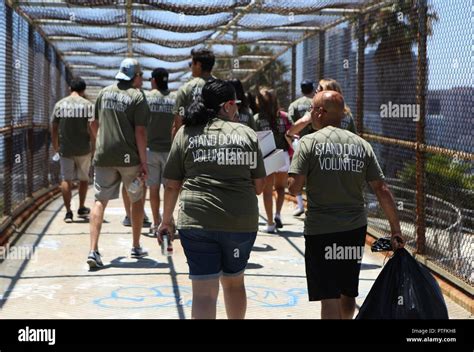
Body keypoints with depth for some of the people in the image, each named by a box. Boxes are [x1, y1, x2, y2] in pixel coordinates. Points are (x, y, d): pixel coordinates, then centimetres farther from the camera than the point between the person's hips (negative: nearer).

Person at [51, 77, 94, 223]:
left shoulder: (59, 104, 2)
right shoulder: (88, 105, -6)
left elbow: (53, 127, 4)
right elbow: (91, 128, -10)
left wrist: (55, 146, 14)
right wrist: (94, 145, 1)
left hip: (65, 149, 1)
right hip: (83, 149, -1)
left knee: (66, 179, 5)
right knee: (84, 178, 16)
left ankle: (68, 212, 1)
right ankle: (81, 208, 25)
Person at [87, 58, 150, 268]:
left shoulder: (104, 93, 10)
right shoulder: (137, 97, -7)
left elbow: (94, 124, 18)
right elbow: (140, 131, -12)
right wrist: (143, 162, -10)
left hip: (103, 156, 4)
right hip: (129, 157, -3)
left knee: (100, 201, 2)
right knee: (136, 200, 15)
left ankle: (93, 250, -12)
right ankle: (136, 248, 23)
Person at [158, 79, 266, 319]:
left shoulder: (186, 133, 3)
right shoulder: (247, 134, 4)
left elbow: (172, 185, 3)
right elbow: (259, 186, 6)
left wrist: (166, 220, 15)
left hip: (197, 221, -1)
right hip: (242, 221, 1)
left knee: (204, 293, -1)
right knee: (234, 282, 22)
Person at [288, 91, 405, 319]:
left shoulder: (310, 142, -7)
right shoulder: (361, 145, 5)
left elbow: (294, 188, -14)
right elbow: (382, 190, 2)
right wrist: (396, 230, 6)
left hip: (321, 231, -4)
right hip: (355, 230, 4)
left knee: (329, 299, -2)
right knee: (348, 294, 21)